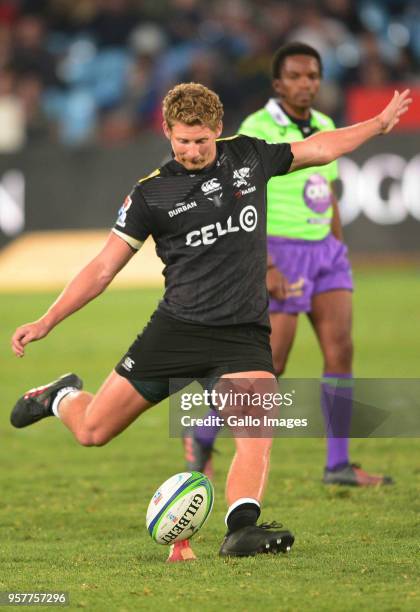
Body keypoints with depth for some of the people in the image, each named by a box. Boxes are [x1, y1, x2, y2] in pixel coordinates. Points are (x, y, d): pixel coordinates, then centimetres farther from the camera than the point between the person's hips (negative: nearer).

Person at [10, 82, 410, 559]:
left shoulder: (248, 156, 6)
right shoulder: (151, 194, -2)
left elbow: (318, 148, 22)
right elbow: (103, 268, 1)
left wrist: (380, 123, 23)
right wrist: (46, 322, -5)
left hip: (243, 335, 1)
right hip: (176, 328, -1)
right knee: (92, 431, 2)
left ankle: (241, 529, -33)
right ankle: (62, 397, 35)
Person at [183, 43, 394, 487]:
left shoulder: (324, 128, 10)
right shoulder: (256, 130, -12)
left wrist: (339, 257, 18)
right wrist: (267, 268, -22)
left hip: (324, 251, 6)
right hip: (278, 254, -6)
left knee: (340, 350, -6)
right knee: (270, 365, -4)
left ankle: (338, 465, -2)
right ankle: (202, 438, 17)